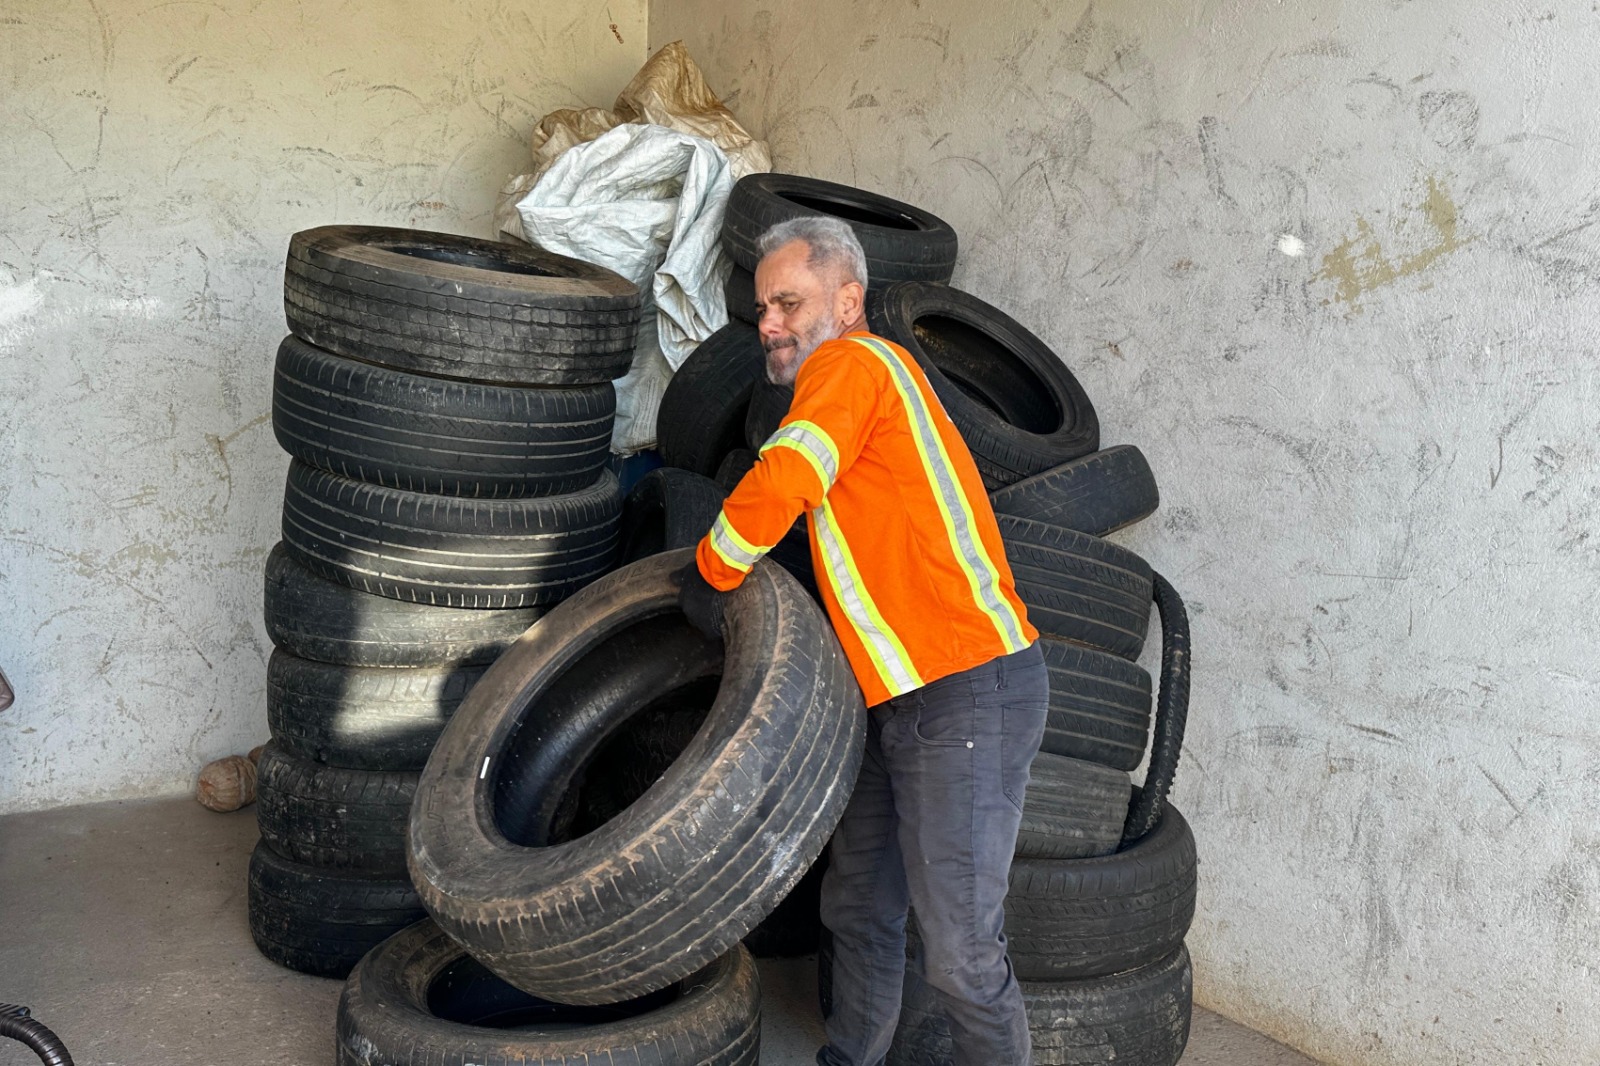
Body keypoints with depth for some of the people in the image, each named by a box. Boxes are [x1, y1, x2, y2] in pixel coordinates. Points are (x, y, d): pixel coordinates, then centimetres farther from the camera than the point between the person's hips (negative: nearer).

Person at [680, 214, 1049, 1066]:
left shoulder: (852, 363, -8)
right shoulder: (856, 386, 21)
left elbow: (780, 484, -24)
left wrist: (710, 573, -8)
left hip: (966, 692, -10)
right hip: (900, 701, 10)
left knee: (959, 949, -5)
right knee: (858, 911, 19)